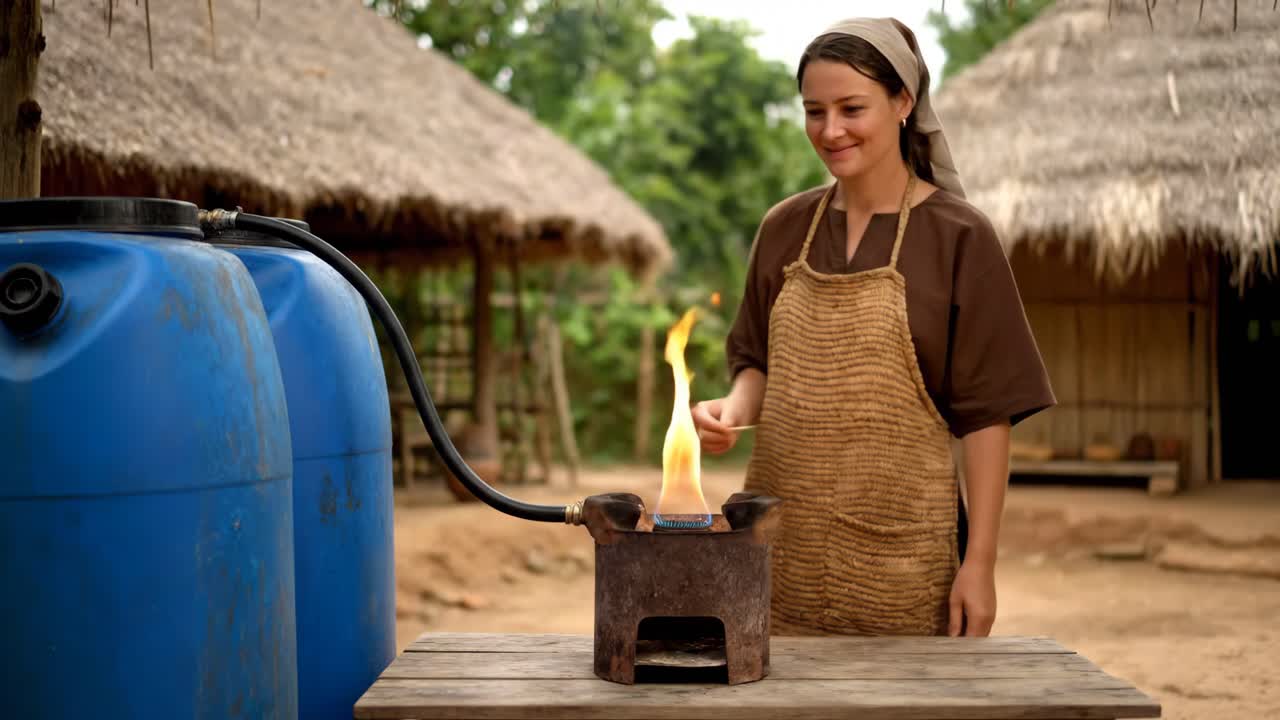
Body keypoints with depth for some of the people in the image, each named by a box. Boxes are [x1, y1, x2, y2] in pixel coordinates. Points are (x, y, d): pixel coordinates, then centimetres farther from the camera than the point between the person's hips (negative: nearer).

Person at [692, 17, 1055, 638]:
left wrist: (980, 562, -10)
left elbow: (984, 412, -6)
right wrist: (736, 406, -6)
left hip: (897, 551, -3)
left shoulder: (957, 237, -5)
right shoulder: (783, 229, 6)